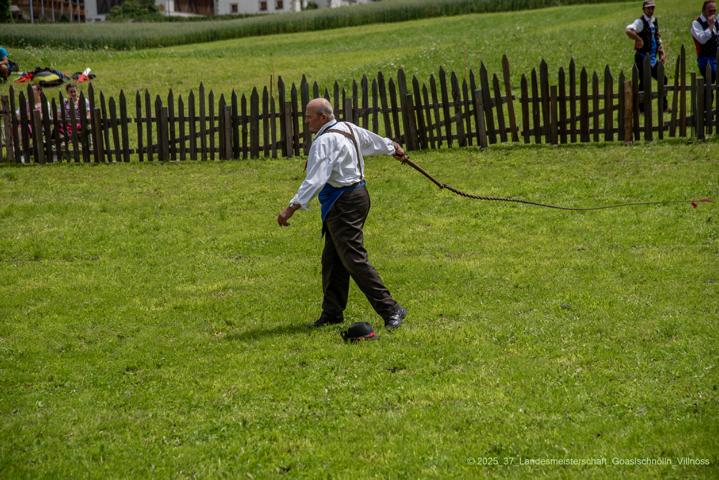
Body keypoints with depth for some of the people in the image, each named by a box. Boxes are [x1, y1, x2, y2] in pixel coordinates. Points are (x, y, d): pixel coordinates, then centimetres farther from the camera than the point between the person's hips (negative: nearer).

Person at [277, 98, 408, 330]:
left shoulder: (324, 141, -18)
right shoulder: (348, 128, 11)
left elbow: (315, 180, -26)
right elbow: (375, 141, 29)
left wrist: (291, 208, -29)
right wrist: (394, 148, 50)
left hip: (343, 205, -11)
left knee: (354, 259, -10)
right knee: (332, 259, 14)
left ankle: (390, 310, -9)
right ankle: (332, 313, 20)